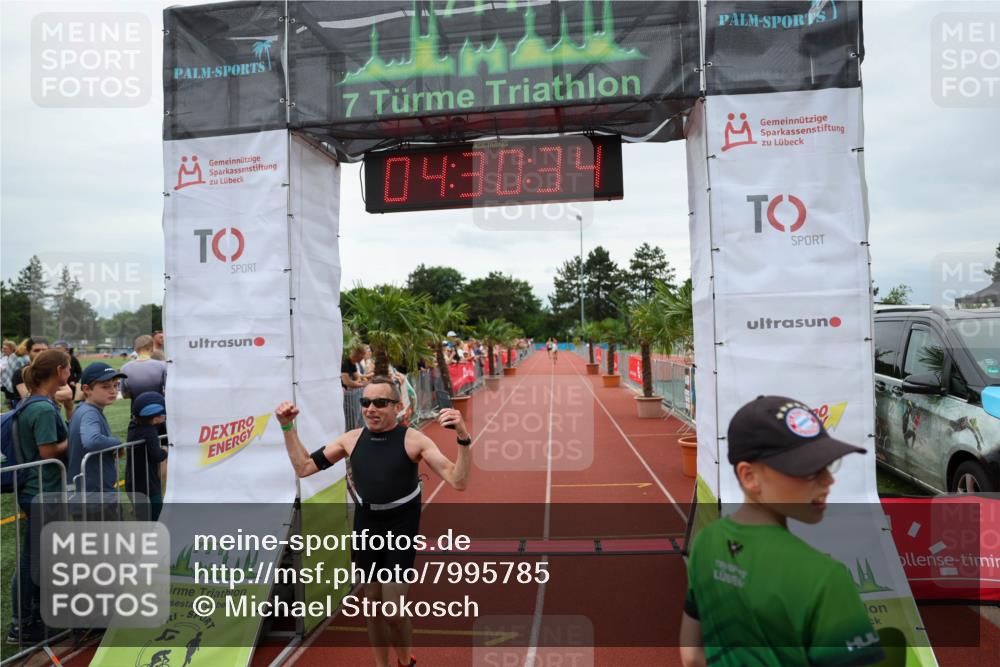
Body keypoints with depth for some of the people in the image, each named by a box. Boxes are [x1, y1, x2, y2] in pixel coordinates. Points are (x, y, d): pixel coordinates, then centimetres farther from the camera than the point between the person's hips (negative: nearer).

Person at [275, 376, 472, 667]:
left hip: (401, 529, -4)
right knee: (373, 605, 15)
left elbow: (458, 482, -22)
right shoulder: (351, 439, -4)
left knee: (393, 611, -4)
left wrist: (463, 437, -37)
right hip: (365, 526, 4)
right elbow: (304, 467, 5)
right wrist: (288, 426, -3)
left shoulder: (413, 440, -16)